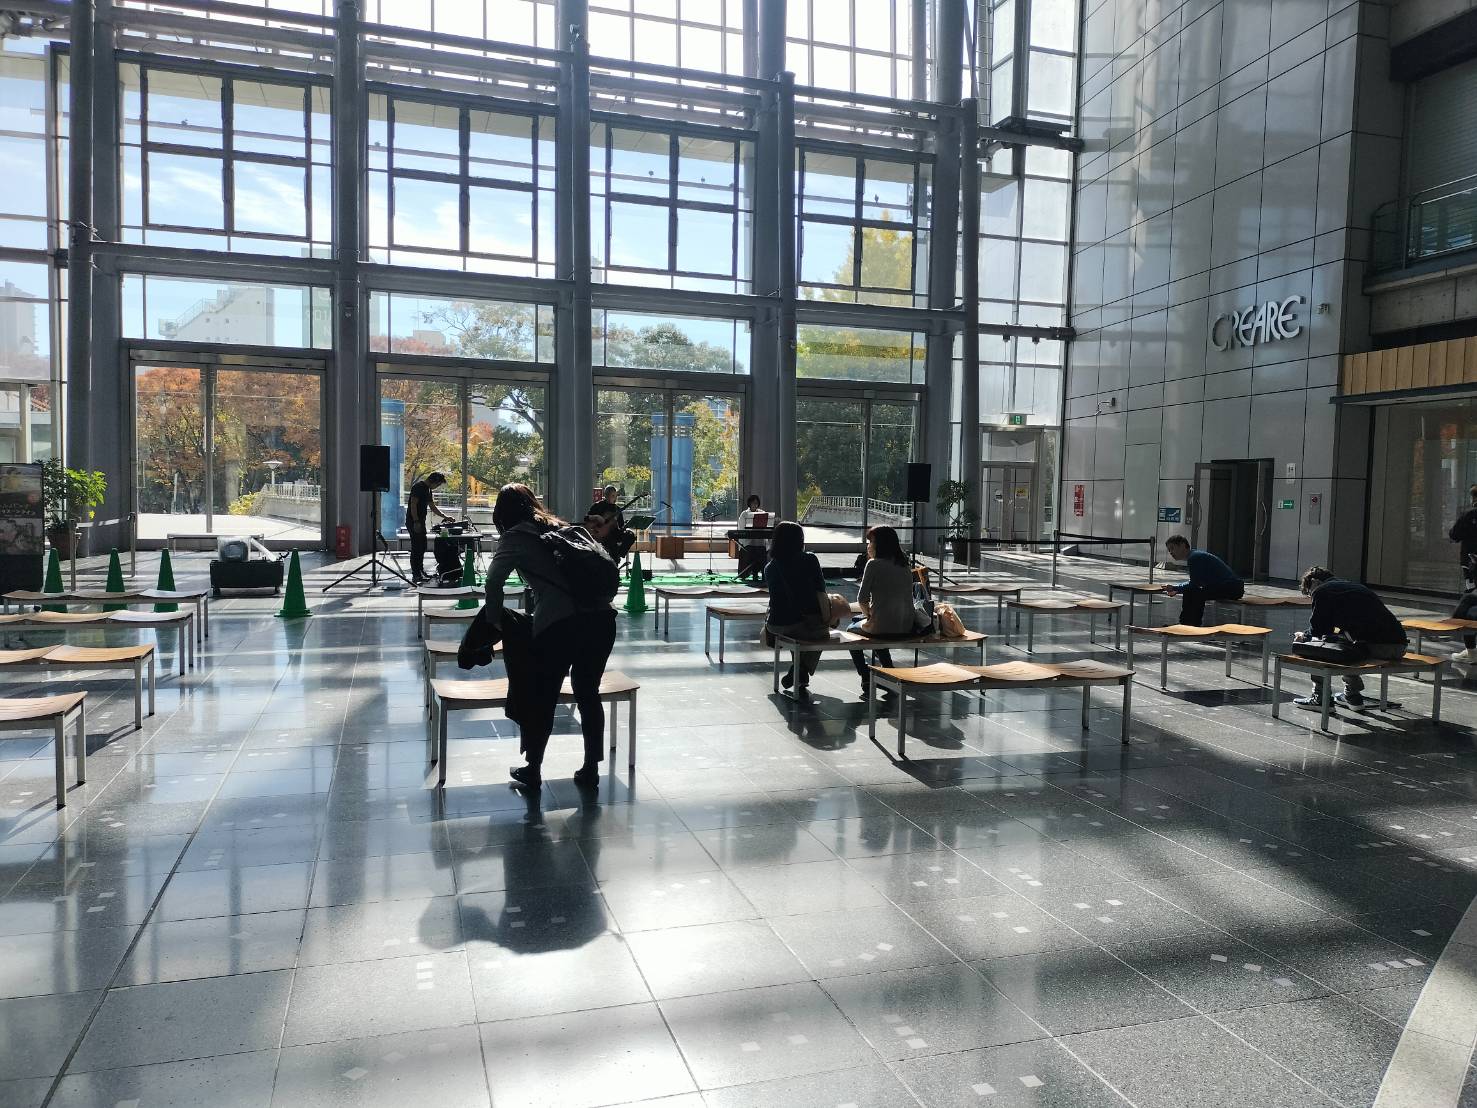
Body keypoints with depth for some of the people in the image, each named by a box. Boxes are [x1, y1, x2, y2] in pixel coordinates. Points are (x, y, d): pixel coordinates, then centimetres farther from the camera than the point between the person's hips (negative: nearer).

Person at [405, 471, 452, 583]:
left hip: (420, 522, 10)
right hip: (414, 522, -10)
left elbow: (433, 507, 23)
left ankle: (421, 571, 25)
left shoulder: (428, 490, 16)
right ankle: (416, 575, -6)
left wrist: (445, 517, 18)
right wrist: (416, 522, -24)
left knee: (422, 547, 16)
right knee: (416, 548, -8)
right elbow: (413, 504, -20)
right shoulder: (418, 487, -13)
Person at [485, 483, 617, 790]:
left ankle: (532, 770, 25)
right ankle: (591, 769, 26)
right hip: (601, 617, 6)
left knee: (541, 698, 12)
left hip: (558, 624, -6)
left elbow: (495, 578, -6)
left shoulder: (516, 536, 7)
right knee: (588, 694, 19)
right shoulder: (561, 527, 24)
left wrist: (495, 620, 5)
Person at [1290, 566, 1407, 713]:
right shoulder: (1352, 585, 28)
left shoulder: (1322, 591, 1)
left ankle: (1320, 698, 11)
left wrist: (1304, 636, 24)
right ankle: (1352, 696, 35)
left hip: (1376, 647, -9)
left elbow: (1318, 630, 2)